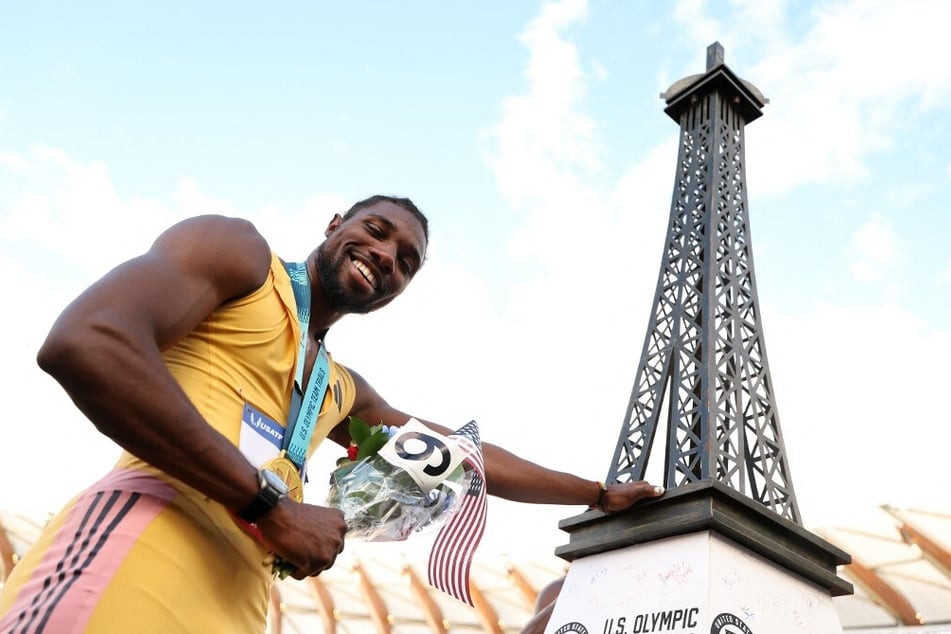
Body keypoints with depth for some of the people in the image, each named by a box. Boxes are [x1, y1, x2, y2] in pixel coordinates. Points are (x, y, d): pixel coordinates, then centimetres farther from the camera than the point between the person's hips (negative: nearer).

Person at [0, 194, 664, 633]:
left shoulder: (343, 390, 29)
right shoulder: (238, 249, 6)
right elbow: (83, 342, -13)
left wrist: (600, 492, 43)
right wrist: (271, 503, -13)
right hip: (138, 550, -8)